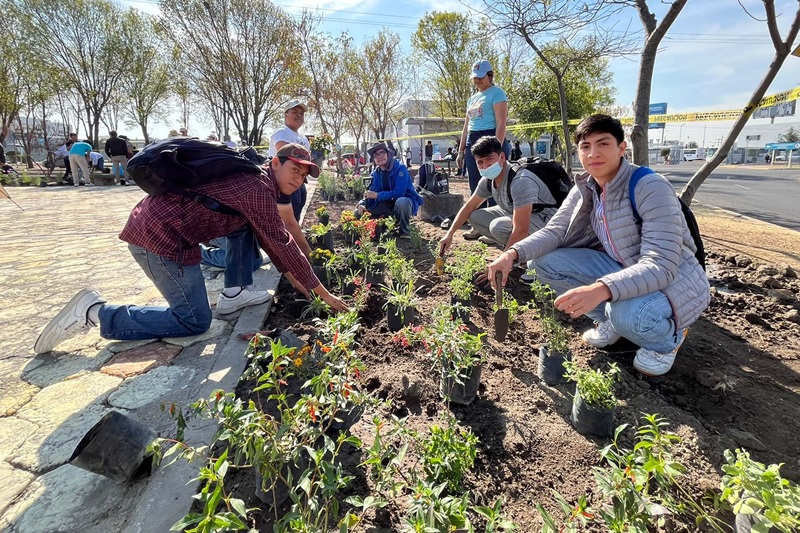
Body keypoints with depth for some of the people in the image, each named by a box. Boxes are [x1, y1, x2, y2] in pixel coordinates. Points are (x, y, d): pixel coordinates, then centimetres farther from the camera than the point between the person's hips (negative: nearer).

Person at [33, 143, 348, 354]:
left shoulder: (253, 182, 15)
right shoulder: (259, 191, -15)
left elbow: (270, 241, 21)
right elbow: (283, 245, -14)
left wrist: (293, 278, 22)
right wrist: (322, 293, -7)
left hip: (154, 218, 10)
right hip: (162, 237, -10)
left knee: (249, 226, 18)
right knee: (195, 321, -4)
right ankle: (95, 313, -1)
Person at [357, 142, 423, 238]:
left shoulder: (400, 168, -18)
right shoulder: (377, 173, 2)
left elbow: (399, 192, -28)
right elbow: (372, 193, 0)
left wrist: (377, 195, -23)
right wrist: (362, 204, -20)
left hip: (406, 201, -6)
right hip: (389, 205, 6)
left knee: (401, 202, -43)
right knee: (359, 212, -2)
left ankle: (404, 230, -14)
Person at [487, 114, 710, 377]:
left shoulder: (651, 188, -25)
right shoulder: (584, 188, -5)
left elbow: (661, 266, -33)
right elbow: (554, 231, -6)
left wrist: (601, 289, -51)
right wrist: (512, 253, -27)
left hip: (675, 278, -6)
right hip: (622, 270, 6)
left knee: (628, 314, -39)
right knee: (547, 263, -10)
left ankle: (668, 337, 0)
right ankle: (613, 319, 7)